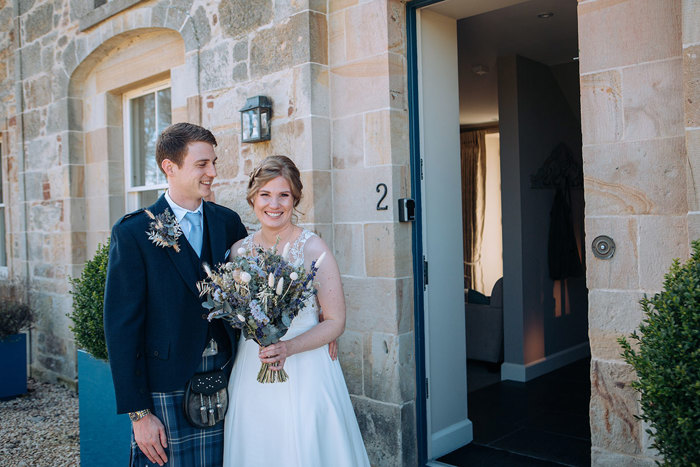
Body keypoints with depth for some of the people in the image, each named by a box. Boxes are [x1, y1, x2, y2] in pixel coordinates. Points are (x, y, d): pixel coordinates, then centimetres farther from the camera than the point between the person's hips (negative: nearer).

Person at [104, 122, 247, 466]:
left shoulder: (227, 222, 4)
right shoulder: (133, 232, -10)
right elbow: (122, 326, -10)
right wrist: (138, 412, -11)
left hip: (222, 382, 4)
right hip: (166, 390, -4)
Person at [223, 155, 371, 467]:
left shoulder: (312, 248, -9)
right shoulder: (239, 250, 3)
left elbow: (336, 321, -8)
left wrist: (288, 347, -21)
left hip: (304, 373, -3)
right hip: (250, 375, 4)